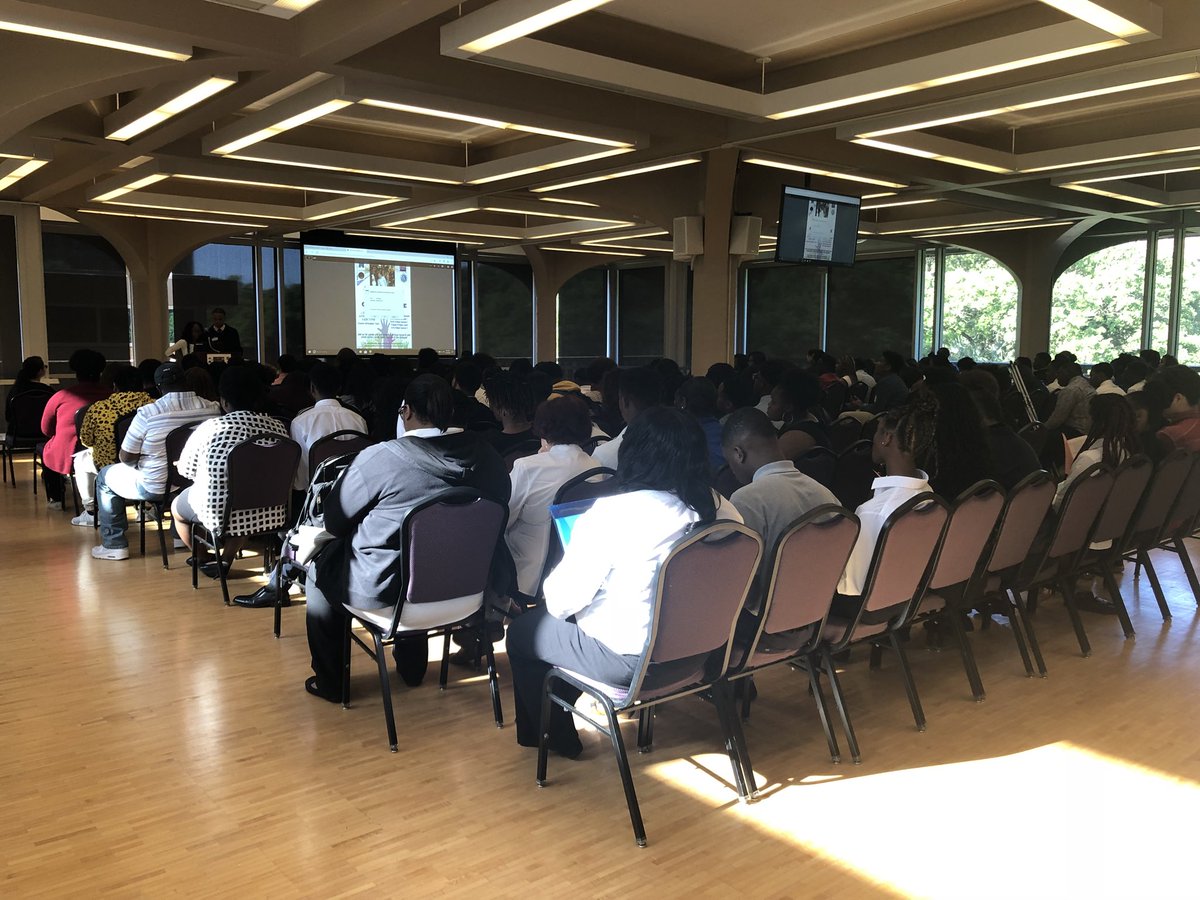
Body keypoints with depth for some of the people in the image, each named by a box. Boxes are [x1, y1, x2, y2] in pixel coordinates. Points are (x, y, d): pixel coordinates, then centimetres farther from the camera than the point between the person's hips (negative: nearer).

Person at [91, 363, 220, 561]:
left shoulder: (147, 413, -19)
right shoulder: (213, 409, -10)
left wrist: (136, 462, 14)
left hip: (156, 487, -4)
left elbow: (126, 457, -10)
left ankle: (114, 545, 24)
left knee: (105, 476, 23)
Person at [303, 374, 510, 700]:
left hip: (383, 589, -5)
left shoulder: (378, 458, -21)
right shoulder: (482, 453, -9)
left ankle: (330, 682, 33)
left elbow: (334, 521, -9)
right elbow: (501, 502, 9)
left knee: (319, 568, 24)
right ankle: (412, 666, 47)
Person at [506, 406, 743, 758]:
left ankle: (556, 737, 33)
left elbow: (563, 599, -18)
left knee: (521, 632, 20)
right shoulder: (716, 508, -9)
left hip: (626, 656, -7)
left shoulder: (612, 513, -25)